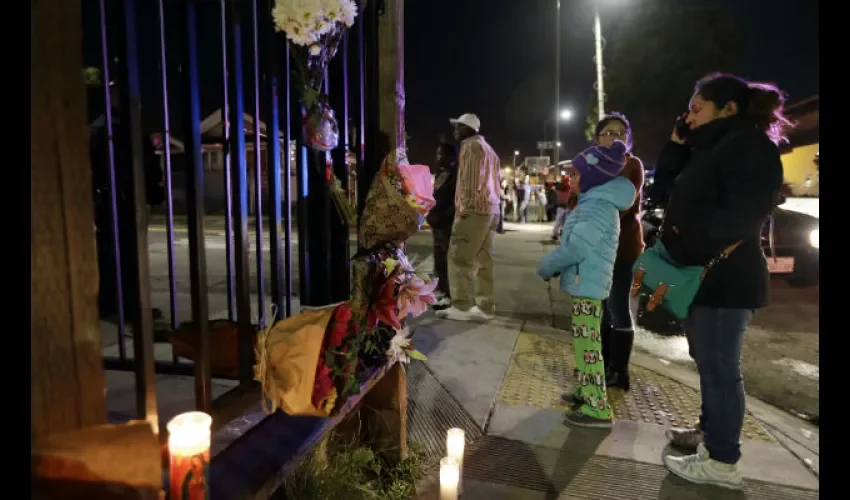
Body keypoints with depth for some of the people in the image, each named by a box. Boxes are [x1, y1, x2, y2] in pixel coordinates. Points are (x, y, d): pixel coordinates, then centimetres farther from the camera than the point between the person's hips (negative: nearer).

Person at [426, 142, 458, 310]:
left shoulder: (455, 175, -9)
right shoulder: (439, 174, 16)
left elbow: (457, 201, -14)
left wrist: (443, 217, -18)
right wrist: (431, 215, 11)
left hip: (447, 223, -9)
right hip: (437, 222, 9)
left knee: (447, 258, -8)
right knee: (439, 257, 12)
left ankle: (448, 296, -5)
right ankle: (441, 290, 22)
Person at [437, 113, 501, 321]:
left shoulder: (470, 145, -3)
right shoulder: (488, 149, 25)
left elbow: (470, 177, -14)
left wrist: (464, 205, -15)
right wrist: (492, 205, 17)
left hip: (473, 209, -9)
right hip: (490, 209, 9)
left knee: (459, 257, -8)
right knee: (483, 259, 7)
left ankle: (462, 306, -9)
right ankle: (486, 306, 7)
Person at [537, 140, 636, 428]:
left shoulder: (600, 206, -18)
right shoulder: (595, 201, 14)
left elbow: (576, 248, -23)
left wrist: (545, 267, -9)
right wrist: (554, 266, 11)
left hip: (587, 285, -10)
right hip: (584, 283, 10)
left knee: (588, 345, -7)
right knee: (584, 343, 18)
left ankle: (598, 409, -1)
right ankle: (586, 392, 30)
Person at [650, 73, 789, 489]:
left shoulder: (752, 147, -12)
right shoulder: (709, 150, 17)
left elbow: (740, 217, -22)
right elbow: (664, 194, 15)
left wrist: (686, 248, -22)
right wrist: (675, 147, 7)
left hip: (724, 277, -9)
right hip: (700, 273, 10)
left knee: (719, 366, -4)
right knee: (707, 361, 18)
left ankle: (722, 461, 7)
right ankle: (710, 431, 32)